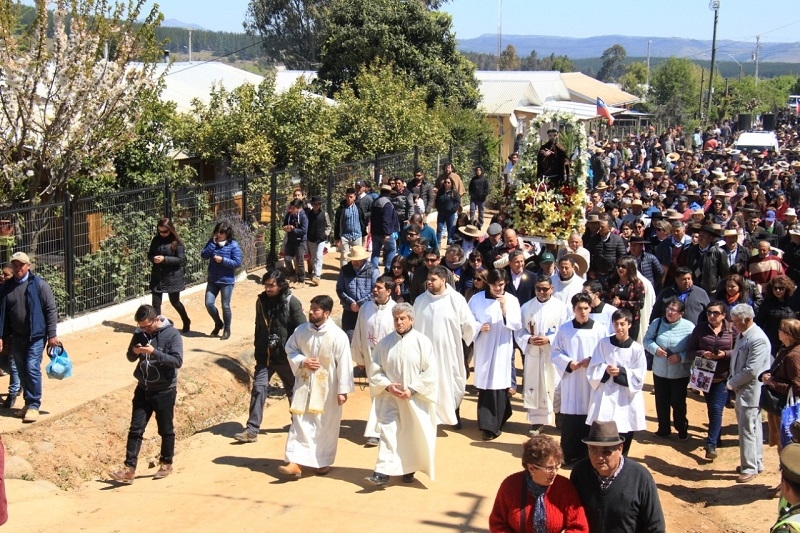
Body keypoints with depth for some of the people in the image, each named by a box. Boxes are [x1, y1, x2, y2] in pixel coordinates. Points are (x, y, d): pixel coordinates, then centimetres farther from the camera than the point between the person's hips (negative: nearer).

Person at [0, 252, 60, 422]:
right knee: (21, 371, 11)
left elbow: (51, 310, -7)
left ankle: (34, 405, 0)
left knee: (32, 368, -9)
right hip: (16, 337, 5)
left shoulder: (39, 285, -9)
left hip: (36, 335, -4)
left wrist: (52, 334, -10)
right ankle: (28, 403, 24)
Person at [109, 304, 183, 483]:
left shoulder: (172, 334, -13)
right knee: (135, 429, 2)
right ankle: (129, 469, 3)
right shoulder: (140, 333, 1)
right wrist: (134, 351, -13)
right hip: (143, 389, 5)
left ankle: (166, 464, 26)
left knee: (166, 430, 9)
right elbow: (130, 357, 11)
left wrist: (154, 352, -29)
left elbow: (177, 361, -20)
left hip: (164, 391, -4)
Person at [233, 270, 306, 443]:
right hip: (265, 356, 4)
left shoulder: (291, 303, -14)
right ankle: (252, 430, -1)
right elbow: (259, 327, 12)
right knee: (258, 389, -4)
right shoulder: (261, 301, 2)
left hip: (285, 356, -4)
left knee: (293, 390, 14)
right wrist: (258, 350, 14)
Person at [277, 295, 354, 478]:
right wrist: (302, 361, -10)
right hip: (304, 384, 3)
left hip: (327, 387, -3)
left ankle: (324, 461, 26)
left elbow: (344, 364, -14)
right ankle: (295, 462, -1)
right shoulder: (301, 330, -4)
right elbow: (290, 350, 10)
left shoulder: (338, 335, -16)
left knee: (326, 425, 9)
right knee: (299, 423, -1)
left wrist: (343, 390, -13)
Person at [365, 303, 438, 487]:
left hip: (415, 398, -1)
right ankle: (383, 472, -9)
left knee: (413, 435, 9)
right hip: (389, 398, 1)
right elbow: (375, 370, 3)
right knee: (387, 432, -7)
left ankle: (409, 469, 28)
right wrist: (387, 386, -12)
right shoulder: (385, 342, -1)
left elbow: (430, 372, -8)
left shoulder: (422, 341, -7)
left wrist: (412, 389, -15)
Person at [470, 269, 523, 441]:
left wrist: (505, 309, -19)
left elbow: (517, 325, -6)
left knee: (500, 386, -2)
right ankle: (487, 425, 11)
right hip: (483, 349, 0)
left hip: (503, 349, 0)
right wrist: (479, 327, -16)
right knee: (485, 386, 0)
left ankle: (495, 424, 5)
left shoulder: (512, 300, -1)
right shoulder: (477, 299, -1)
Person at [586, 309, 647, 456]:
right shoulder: (604, 343, 0)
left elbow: (639, 377, -5)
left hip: (627, 399, 0)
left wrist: (621, 372, -18)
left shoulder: (637, 349, -4)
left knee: (624, 438, 7)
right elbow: (593, 369, 1)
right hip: (605, 396, 1)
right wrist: (605, 370, -19)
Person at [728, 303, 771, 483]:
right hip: (741, 390, 9)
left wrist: (732, 383, -12)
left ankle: (750, 468, 10)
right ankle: (756, 462, 30)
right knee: (753, 429, 18)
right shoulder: (742, 335, 7)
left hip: (750, 392, -9)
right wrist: (733, 382, 1)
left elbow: (751, 370, -24)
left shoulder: (758, 339, -22)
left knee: (747, 430, -1)